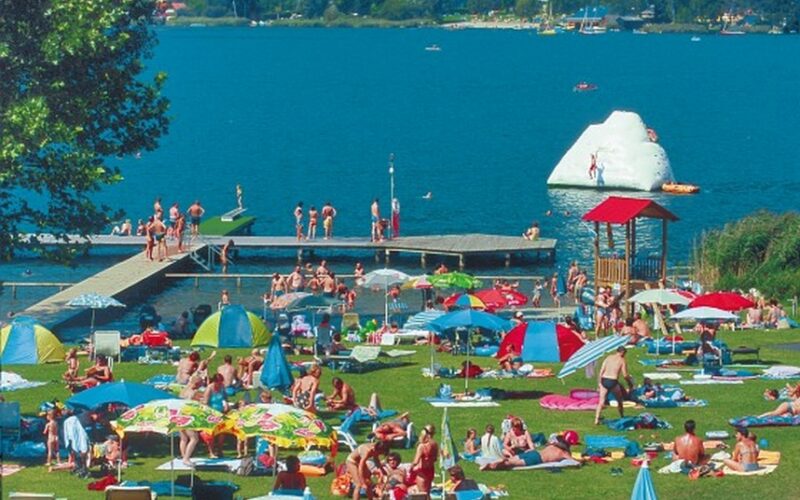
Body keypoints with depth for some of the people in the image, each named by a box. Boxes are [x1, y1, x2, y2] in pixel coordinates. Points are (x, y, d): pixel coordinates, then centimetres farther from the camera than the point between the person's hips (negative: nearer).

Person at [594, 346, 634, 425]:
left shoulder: (608, 358, 12)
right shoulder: (622, 361, 2)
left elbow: (601, 371, 6)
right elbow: (625, 375, -3)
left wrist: (599, 383, 11)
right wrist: (630, 383, 13)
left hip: (604, 380, 3)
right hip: (613, 382, -3)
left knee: (601, 401, 4)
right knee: (619, 400, 21)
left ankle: (596, 419, -9)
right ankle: (622, 417, 33)